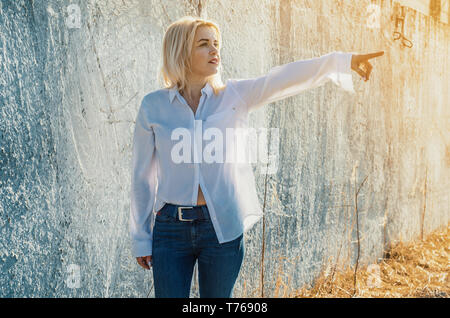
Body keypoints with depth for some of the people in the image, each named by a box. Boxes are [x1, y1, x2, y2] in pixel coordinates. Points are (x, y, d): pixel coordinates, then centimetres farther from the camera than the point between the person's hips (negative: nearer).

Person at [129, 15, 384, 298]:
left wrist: (343, 61, -25)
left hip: (222, 227, 1)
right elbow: (143, 176, 4)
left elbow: (284, 79, -13)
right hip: (171, 227, -1)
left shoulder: (235, 96, 2)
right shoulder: (153, 106, -1)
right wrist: (141, 238, 6)